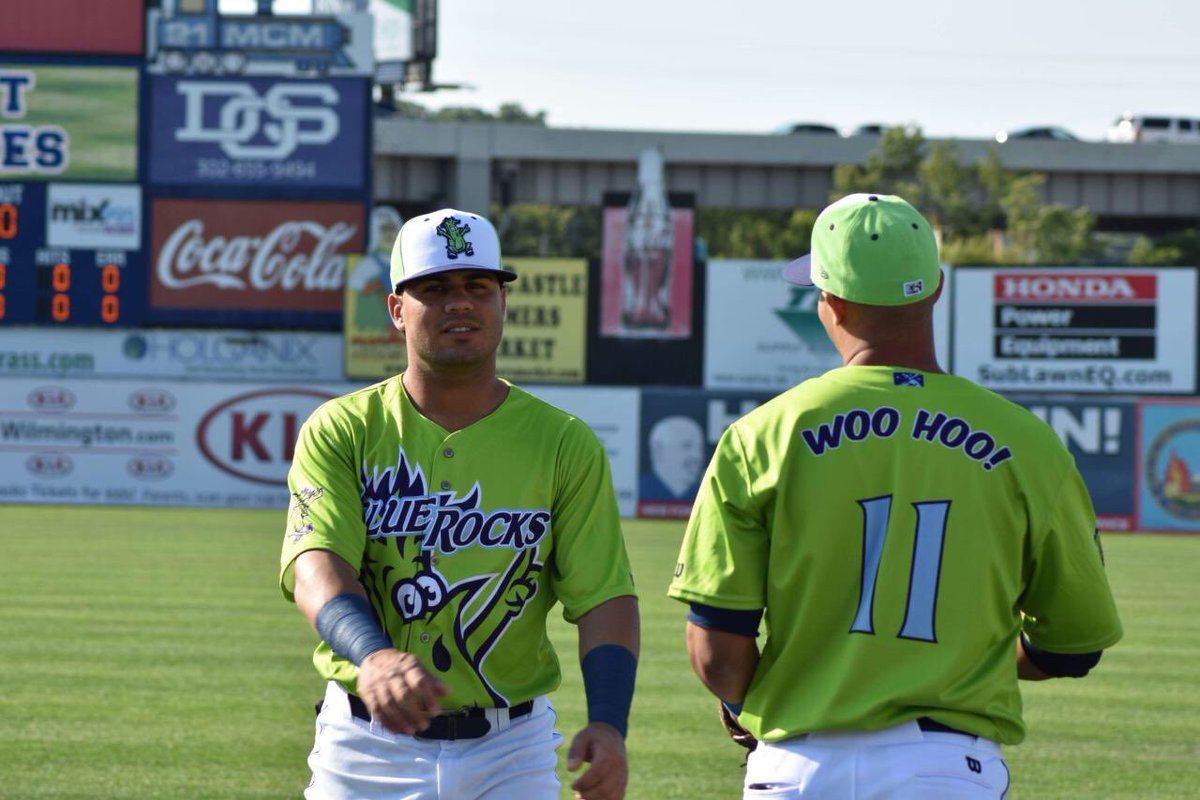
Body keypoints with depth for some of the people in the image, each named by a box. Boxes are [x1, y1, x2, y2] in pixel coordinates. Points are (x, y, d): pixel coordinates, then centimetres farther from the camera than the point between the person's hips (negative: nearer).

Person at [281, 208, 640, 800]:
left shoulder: (564, 445, 2)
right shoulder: (341, 431, -1)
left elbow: (604, 597, -4)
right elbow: (315, 565, -16)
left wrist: (608, 724, -22)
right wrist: (373, 656, -37)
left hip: (511, 752, 0)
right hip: (368, 746, 0)